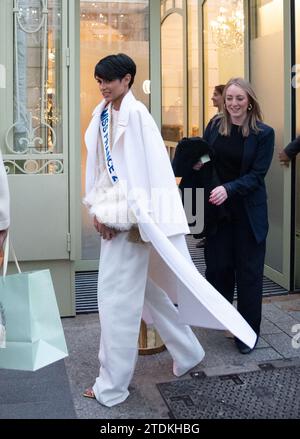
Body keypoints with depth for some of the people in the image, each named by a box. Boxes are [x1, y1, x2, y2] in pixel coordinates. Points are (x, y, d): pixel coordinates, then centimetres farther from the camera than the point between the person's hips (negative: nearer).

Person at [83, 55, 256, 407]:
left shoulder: (136, 114, -12)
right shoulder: (101, 116, 11)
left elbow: (152, 170, -16)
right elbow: (96, 167, 11)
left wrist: (129, 214, -17)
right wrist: (98, 210, 2)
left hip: (131, 216, -8)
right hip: (113, 215, 8)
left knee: (116, 296, -2)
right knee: (144, 289, 17)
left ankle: (112, 386, 13)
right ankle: (187, 351, 36)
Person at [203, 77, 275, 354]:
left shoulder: (264, 133, -6)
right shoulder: (214, 126, 2)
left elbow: (256, 175, -11)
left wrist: (228, 189, -26)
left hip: (248, 211, -2)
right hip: (217, 208, 2)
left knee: (248, 270, 4)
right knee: (217, 266, 9)